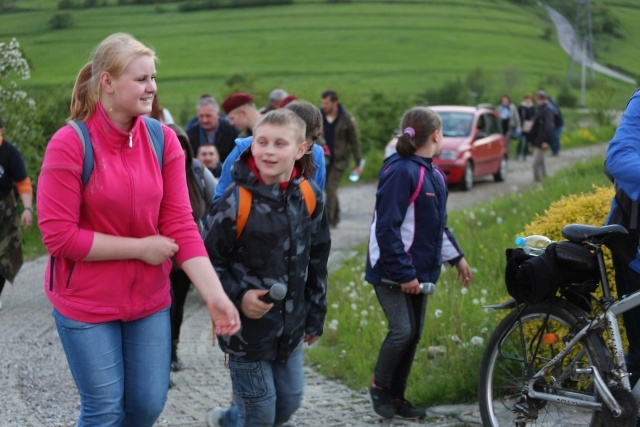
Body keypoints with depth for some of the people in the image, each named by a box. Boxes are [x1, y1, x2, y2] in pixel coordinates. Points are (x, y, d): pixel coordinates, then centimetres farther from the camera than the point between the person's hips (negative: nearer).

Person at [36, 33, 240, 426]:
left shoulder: (163, 139, -4)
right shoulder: (70, 143, -17)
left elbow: (181, 225, -7)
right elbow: (58, 235, -19)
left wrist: (215, 296, -17)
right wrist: (141, 248, -16)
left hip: (150, 298, 4)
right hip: (87, 303, -4)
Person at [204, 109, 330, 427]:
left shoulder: (310, 197, -2)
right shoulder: (235, 202, -17)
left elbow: (317, 262, 9)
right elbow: (209, 263, -10)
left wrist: (315, 316, 12)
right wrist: (239, 297, -24)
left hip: (291, 327, 5)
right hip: (247, 328, -5)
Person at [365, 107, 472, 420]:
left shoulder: (433, 173, 10)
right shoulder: (401, 172, -19)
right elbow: (386, 227, -22)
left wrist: (455, 257, 20)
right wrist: (403, 273, -21)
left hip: (418, 269, 9)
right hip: (392, 272, -9)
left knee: (414, 333, 9)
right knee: (402, 331, -14)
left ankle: (397, 396, 21)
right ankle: (379, 386, 10)